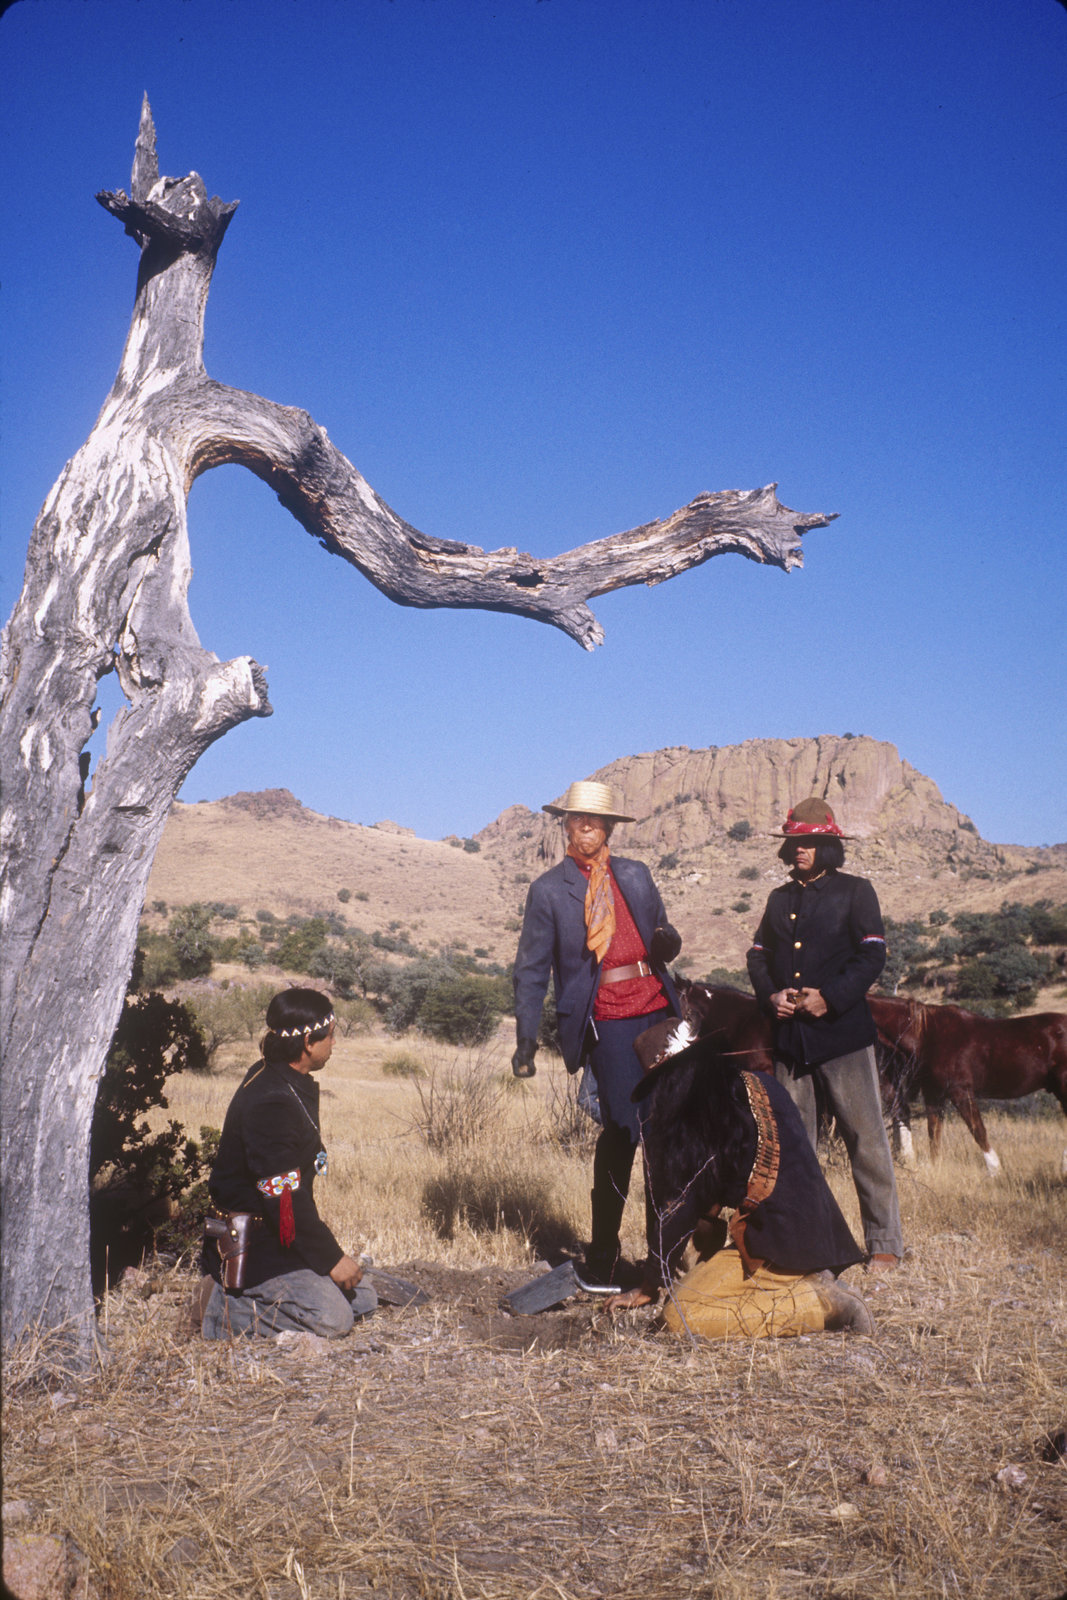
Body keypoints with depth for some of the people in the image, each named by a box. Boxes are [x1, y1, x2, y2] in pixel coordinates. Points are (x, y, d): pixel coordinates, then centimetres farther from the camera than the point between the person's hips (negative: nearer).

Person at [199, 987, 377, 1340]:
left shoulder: (292, 1085, 9)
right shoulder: (268, 1102, -24)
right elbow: (283, 1196, -26)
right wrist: (332, 1257, -20)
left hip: (282, 1235, 10)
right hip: (249, 1246, -10)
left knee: (363, 1299, 7)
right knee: (332, 1320, -22)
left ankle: (256, 1297, 12)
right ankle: (226, 1308, -8)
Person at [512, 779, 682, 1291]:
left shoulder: (636, 875, 16)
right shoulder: (549, 889, 4)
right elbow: (532, 969, 4)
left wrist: (667, 941, -4)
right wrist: (526, 1039, -2)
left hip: (658, 1011, 5)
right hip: (605, 1021, -4)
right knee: (622, 1127, -10)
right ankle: (600, 1264, 4)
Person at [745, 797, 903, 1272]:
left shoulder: (854, 891, 2)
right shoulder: (780, 898, 18)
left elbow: (872, 955, -6)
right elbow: (758, 954, 16)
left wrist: (831, 997, -16)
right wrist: (770, 995, -3)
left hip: (842, 1031, -5)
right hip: (789, 1034, 5)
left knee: (865, 1138, -3)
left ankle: (884, 1243, 6)